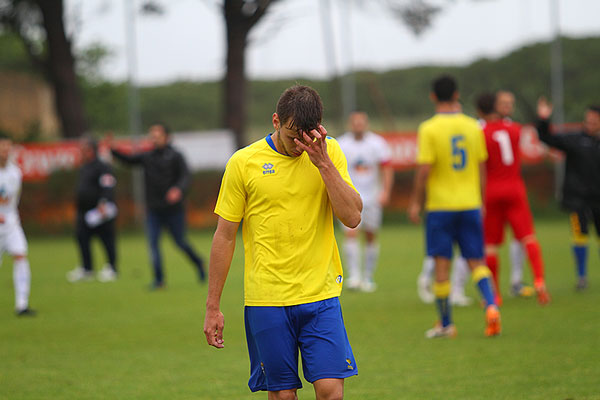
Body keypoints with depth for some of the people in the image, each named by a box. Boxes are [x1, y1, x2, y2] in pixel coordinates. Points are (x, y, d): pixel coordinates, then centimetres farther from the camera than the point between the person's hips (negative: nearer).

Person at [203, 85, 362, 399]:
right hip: (266, 299, -1)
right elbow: (225, 236, 4)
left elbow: (352, 217, -6)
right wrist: (212, 307, 4)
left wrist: (323, 163, -14)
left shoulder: (329, 152, 3)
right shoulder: (243, 162, -2)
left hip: (321, 294, 1)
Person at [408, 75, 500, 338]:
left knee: (442, 264, 4)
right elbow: (481, 166, 10)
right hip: (470, 204, 4)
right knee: (476, 261, 8)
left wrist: (416, 202, -4)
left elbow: (424, 170, -14)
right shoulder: (472, 126, 3)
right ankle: (491, 305, -15)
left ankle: (445, 323, 9)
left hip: (440, 205, -3)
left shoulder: (429, 129, -10)